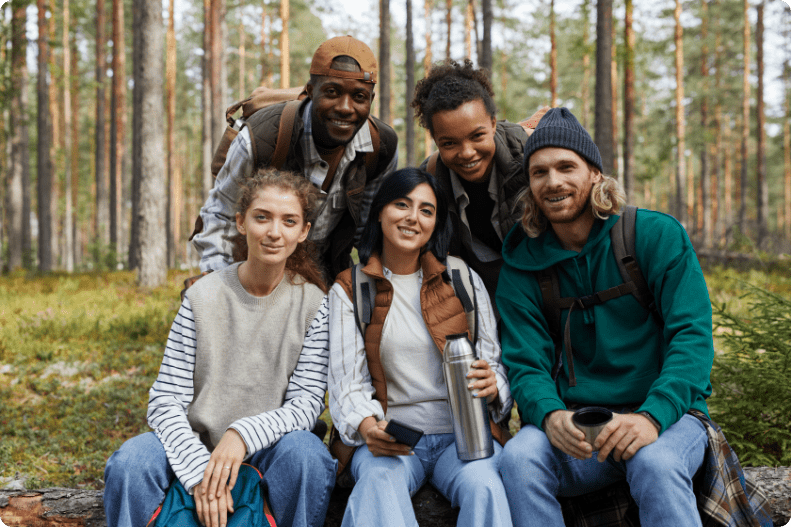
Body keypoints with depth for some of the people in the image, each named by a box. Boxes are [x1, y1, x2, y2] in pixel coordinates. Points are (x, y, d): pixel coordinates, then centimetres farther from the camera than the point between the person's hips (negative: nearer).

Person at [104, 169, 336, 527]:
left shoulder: (314, 304, -5)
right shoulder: (202, 297, -7)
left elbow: (307, 403, -10)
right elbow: (165, 401, -10)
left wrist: (243, 434, -28)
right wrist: (199, 469, -25)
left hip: (268, 450, 0)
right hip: (196, 446, 0)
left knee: (305, 452, -33)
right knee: (129, 462, -28)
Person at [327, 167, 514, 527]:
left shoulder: (464, 281, 13)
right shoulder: (349, 290, 10)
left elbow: (495, 363, 11)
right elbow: (347, 381, 1)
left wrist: (491, 385, -15)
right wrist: (367, 426, -21)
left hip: (463, 434, 1)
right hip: (388, 439, -1)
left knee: (483, 486, -32)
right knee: (379, 481, -35)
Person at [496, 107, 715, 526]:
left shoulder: (658, 236, -2)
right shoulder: (522, 265, 6)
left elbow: (692, 336, -9)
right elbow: (525, 363, 0)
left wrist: (651, 416, -26)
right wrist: (550, 415, -24)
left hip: (666, 413, -2)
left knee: (655, 464, -36)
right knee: (519, 458, -28)